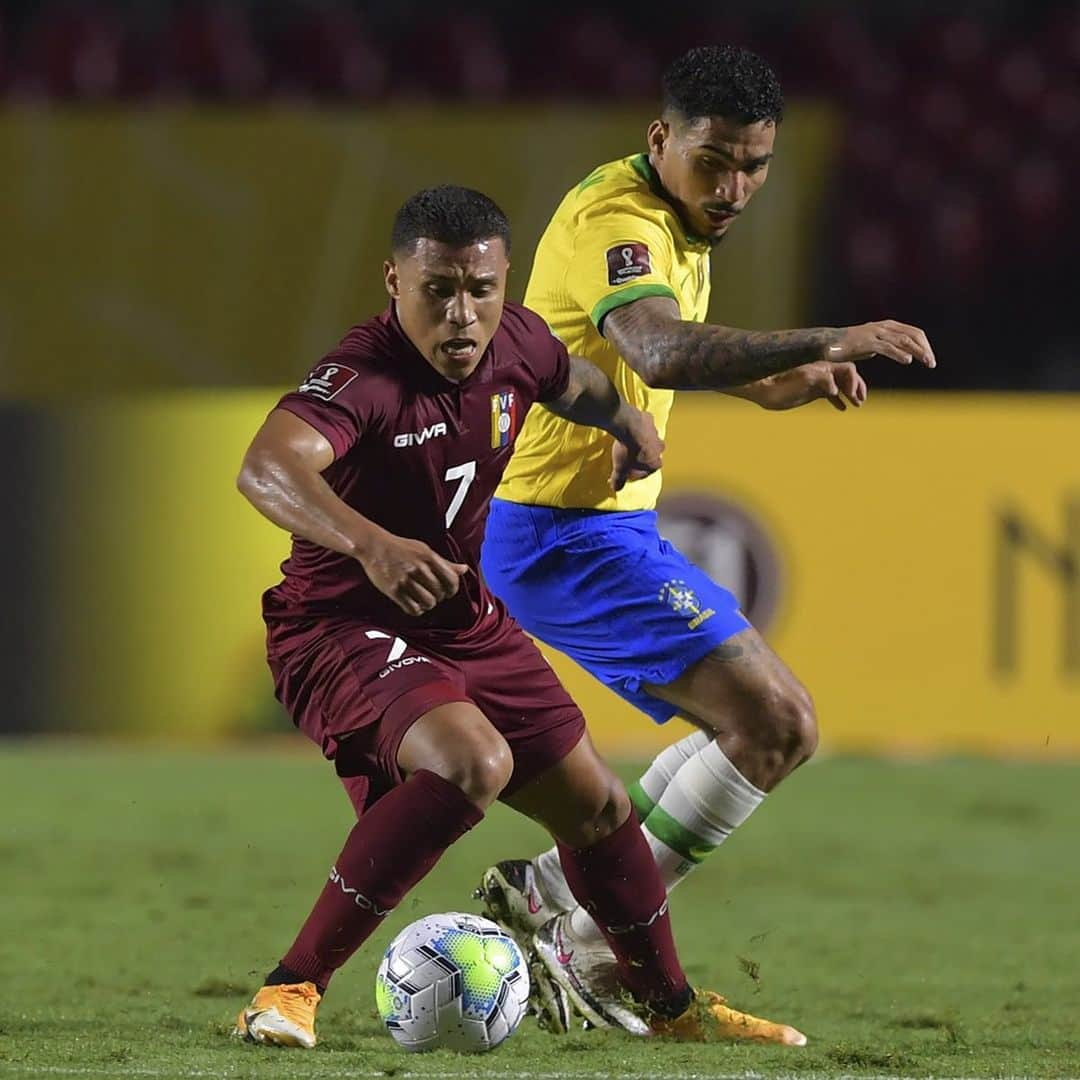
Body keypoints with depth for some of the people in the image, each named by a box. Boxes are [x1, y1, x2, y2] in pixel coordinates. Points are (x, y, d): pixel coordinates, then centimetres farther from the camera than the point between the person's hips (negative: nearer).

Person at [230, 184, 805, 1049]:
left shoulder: (515, 345, -7)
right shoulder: (365, 376, -29)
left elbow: (577, 384, 21)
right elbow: (267, 468, -49)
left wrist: (627, 421, 5)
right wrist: (368, 544, -63)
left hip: (465, 622, 8)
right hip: (341, 631, -8)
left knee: (594, 806, 14)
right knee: (473, 761, -34)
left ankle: (673, 1007, 40)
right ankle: (292, 989, -28)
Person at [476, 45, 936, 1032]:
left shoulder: (674, 221, 11)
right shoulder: (617, 220, -21)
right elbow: (662, 353, -40)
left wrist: (768, 383, 13)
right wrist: (824, 343, -46)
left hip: (609, 529, 10)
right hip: (569, 533, -10)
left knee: (775, 727, 13)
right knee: (773, 727, -15)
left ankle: (553, 888, 15)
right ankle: (593, 943, -7)